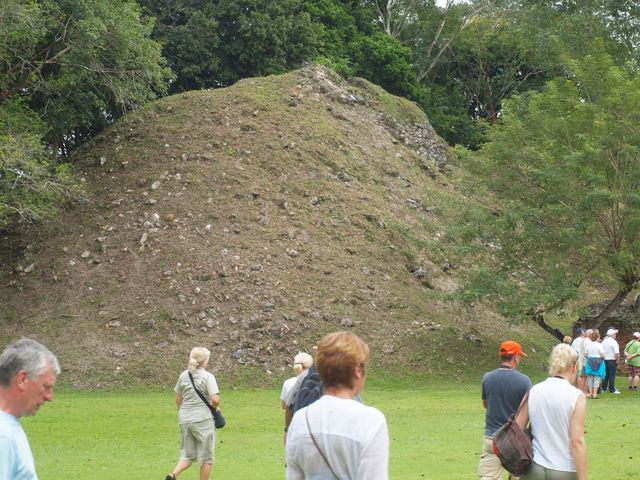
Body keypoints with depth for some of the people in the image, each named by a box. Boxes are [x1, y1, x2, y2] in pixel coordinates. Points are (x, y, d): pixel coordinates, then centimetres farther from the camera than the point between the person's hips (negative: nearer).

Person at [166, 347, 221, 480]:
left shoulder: (183, 376, 6)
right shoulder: (207, 377, -11)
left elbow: (178, 400, 12)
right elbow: (215, 399, -21)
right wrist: (215, 407, 0)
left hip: (185, 419, 5)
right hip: (203, 419, -5)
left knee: (187, 454, 15)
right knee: (206, 456, 10)